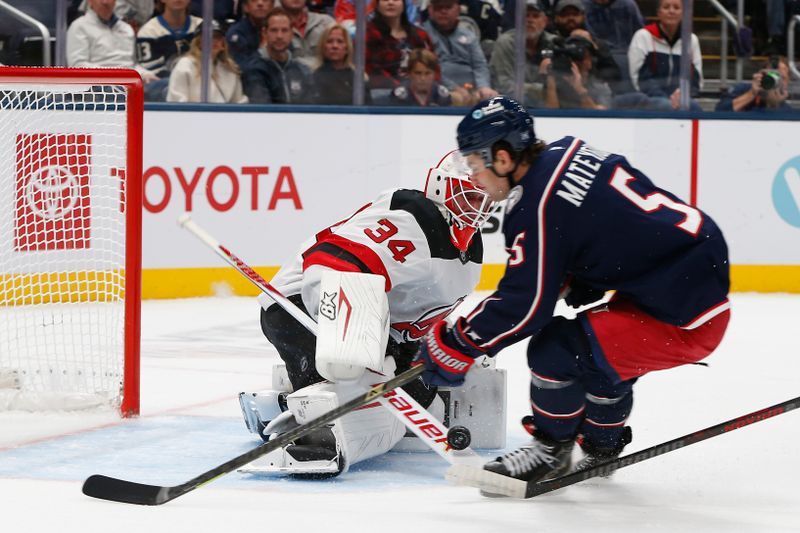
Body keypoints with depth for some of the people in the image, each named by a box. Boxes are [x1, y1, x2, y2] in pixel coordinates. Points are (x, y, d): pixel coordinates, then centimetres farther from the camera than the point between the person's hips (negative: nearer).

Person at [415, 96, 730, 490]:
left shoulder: (540, 205, -18)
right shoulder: (567, 155, 7)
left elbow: (524, 306, -15)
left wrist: (455, 344, -6)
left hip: (684, 319, -10)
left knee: (554, 351, -8)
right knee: (598, 349, 29)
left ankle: (550, 452, 13)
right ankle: (602, 447, 45)